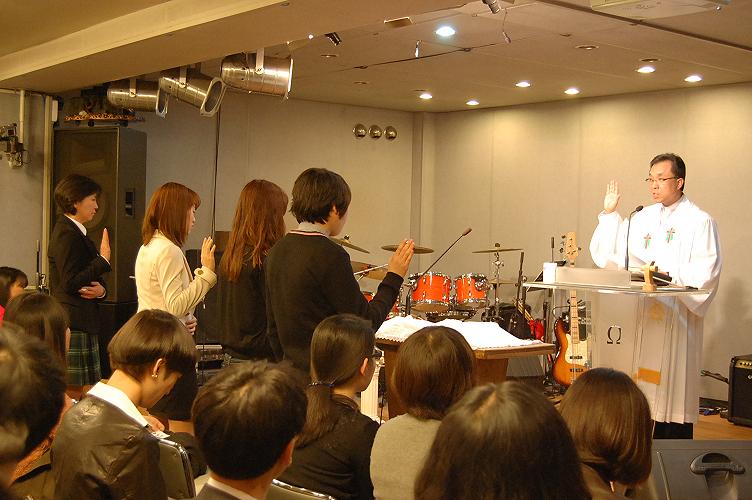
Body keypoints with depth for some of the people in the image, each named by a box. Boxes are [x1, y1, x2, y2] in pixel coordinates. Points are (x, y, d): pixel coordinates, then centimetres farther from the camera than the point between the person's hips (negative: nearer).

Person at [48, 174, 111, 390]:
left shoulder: (77, 233, 19)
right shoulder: (66, 234, -12)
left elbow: (91, 279, 22)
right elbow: (71, 283, -19)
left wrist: (101, 290, -1)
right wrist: (103, 260, -14)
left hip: (82, 322, 10)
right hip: (74, 324, -10)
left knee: (90, 388, 10)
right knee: (76, 388, -7)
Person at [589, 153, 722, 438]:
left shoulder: (699, 221, -2)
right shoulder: (642, 218, 15)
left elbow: (705, 273, -10)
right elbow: (608, 255, 11)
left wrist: (670, 276, -20)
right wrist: (609, 214, 6)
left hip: (676, 320, -5)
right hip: (640, 317, 5)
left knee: (672, 389, -4)